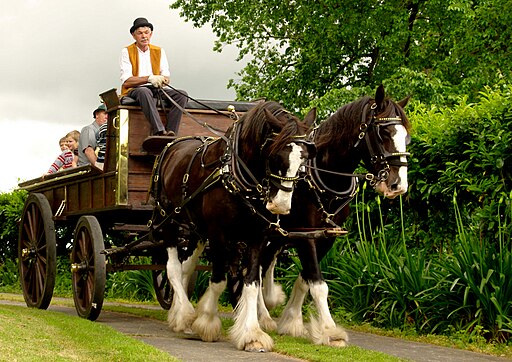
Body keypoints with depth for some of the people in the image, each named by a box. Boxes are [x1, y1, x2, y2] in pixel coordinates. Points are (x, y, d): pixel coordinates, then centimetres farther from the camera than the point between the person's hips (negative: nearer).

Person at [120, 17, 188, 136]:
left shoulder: (159, 51, 15)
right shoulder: (127, 52, 2)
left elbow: (166, 76, 6)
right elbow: (126, 81, -10)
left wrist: (162, 80, -21)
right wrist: (149, 79, -24)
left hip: (156, 90, 5)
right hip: (134, 91, -5)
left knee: (182, 94, -20)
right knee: (145, 92, -39)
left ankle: (171, 132, -34)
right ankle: (159, 131, -53)